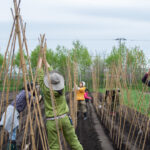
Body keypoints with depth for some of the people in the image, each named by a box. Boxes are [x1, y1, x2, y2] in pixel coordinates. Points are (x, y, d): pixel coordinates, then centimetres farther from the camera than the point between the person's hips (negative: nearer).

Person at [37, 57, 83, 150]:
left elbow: (40, 73, 0)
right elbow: (51, 71, 9)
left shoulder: (45, 88, -13)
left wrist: (40, 60, 13)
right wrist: (45, 61, 20)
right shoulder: (61, 87, -4)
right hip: (64, 118, 3)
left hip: (52, 121, -3)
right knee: (73, 141, 10)